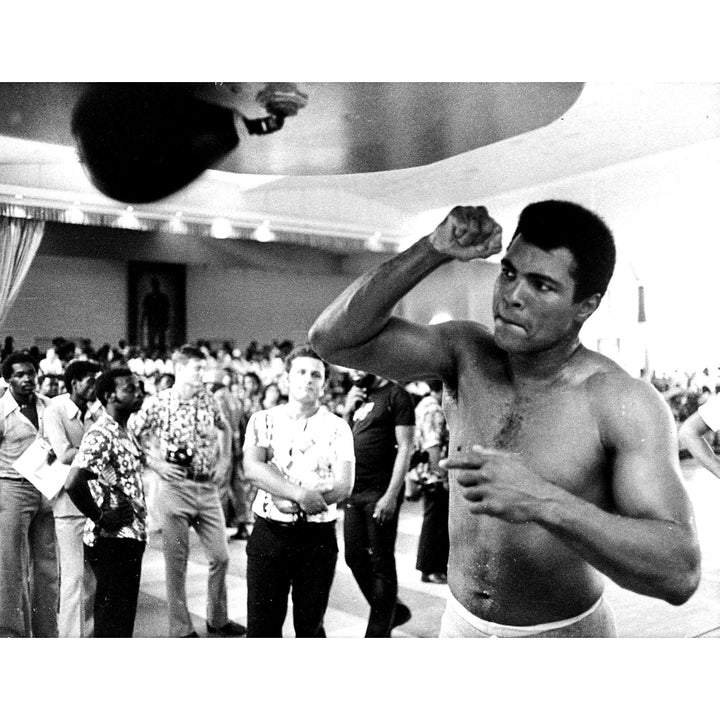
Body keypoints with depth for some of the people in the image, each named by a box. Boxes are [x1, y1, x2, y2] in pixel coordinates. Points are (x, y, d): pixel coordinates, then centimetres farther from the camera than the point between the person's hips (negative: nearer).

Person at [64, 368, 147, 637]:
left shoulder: (124, 432, 12)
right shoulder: (100, 435, -18)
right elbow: (73, 483, -30)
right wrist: (100, 518, -19)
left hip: (129, 536, 9)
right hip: (112, 538, -9)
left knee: (121, 617, 18)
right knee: (112, 621, 1)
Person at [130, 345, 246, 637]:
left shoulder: (208, 400, 4)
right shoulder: (157, 403, -9)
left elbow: (225, 428, 22)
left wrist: (224, 460, 10)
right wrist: (154, 463, -10)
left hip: (208, 488, 5)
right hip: (175, 488, -4)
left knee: (220, 556, 10)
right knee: (177, 561, 5)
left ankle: (217, 618, 29)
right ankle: (181, 629, 19)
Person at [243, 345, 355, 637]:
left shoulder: (337, 427, 2)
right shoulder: (263, 420, 4)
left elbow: (344, 485, -8)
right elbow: (252, 468, -12)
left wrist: (291, 503, -18)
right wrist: (300, 494, -23)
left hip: (318, 537, 0)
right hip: (268, 534, 0)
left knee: (310, 626, 10)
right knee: (261, 626, 7)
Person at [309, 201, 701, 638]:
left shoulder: (626, 405, -20)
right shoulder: (467, 354, -10)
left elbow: (680, 573, -28)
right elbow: (335, 338, -18)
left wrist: (543, 502, -42)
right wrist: (434, 250, -26)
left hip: (565, 632, -3)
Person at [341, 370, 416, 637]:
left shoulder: (396, 395, -6)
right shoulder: (361, 398, 14)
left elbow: (405, 447, -12)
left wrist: (392, 495, -18)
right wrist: (348, 410, 3)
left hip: (380, 493, -7)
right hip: (355, 491, 8)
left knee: (381, 564, 1)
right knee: (355, 558, 12)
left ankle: (377, 633, 13)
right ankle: (393, 610, 31)